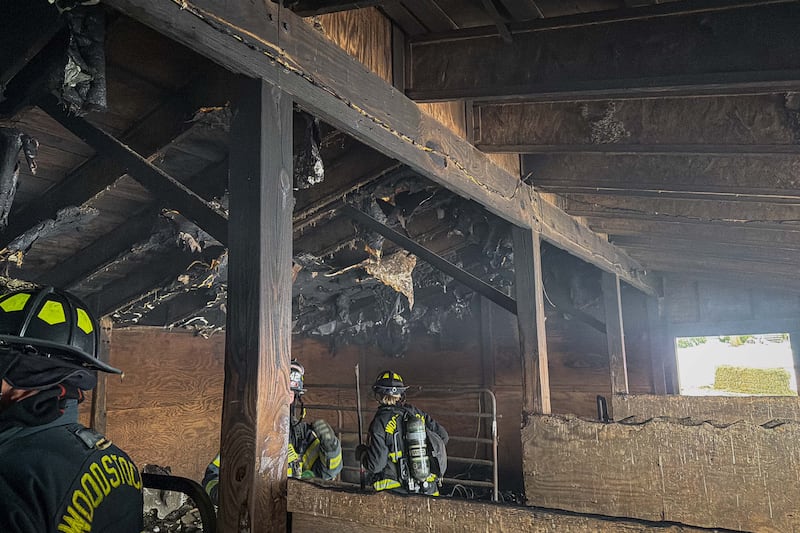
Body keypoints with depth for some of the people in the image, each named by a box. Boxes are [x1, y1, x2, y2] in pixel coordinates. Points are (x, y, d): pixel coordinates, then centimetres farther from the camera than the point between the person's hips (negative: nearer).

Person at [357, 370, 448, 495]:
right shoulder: (419, 414, 2)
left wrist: (360, 452, 8)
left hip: (395, 492, -4)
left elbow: (375, 465, -13)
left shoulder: (380, 422, -12)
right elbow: (443, 436, 10)